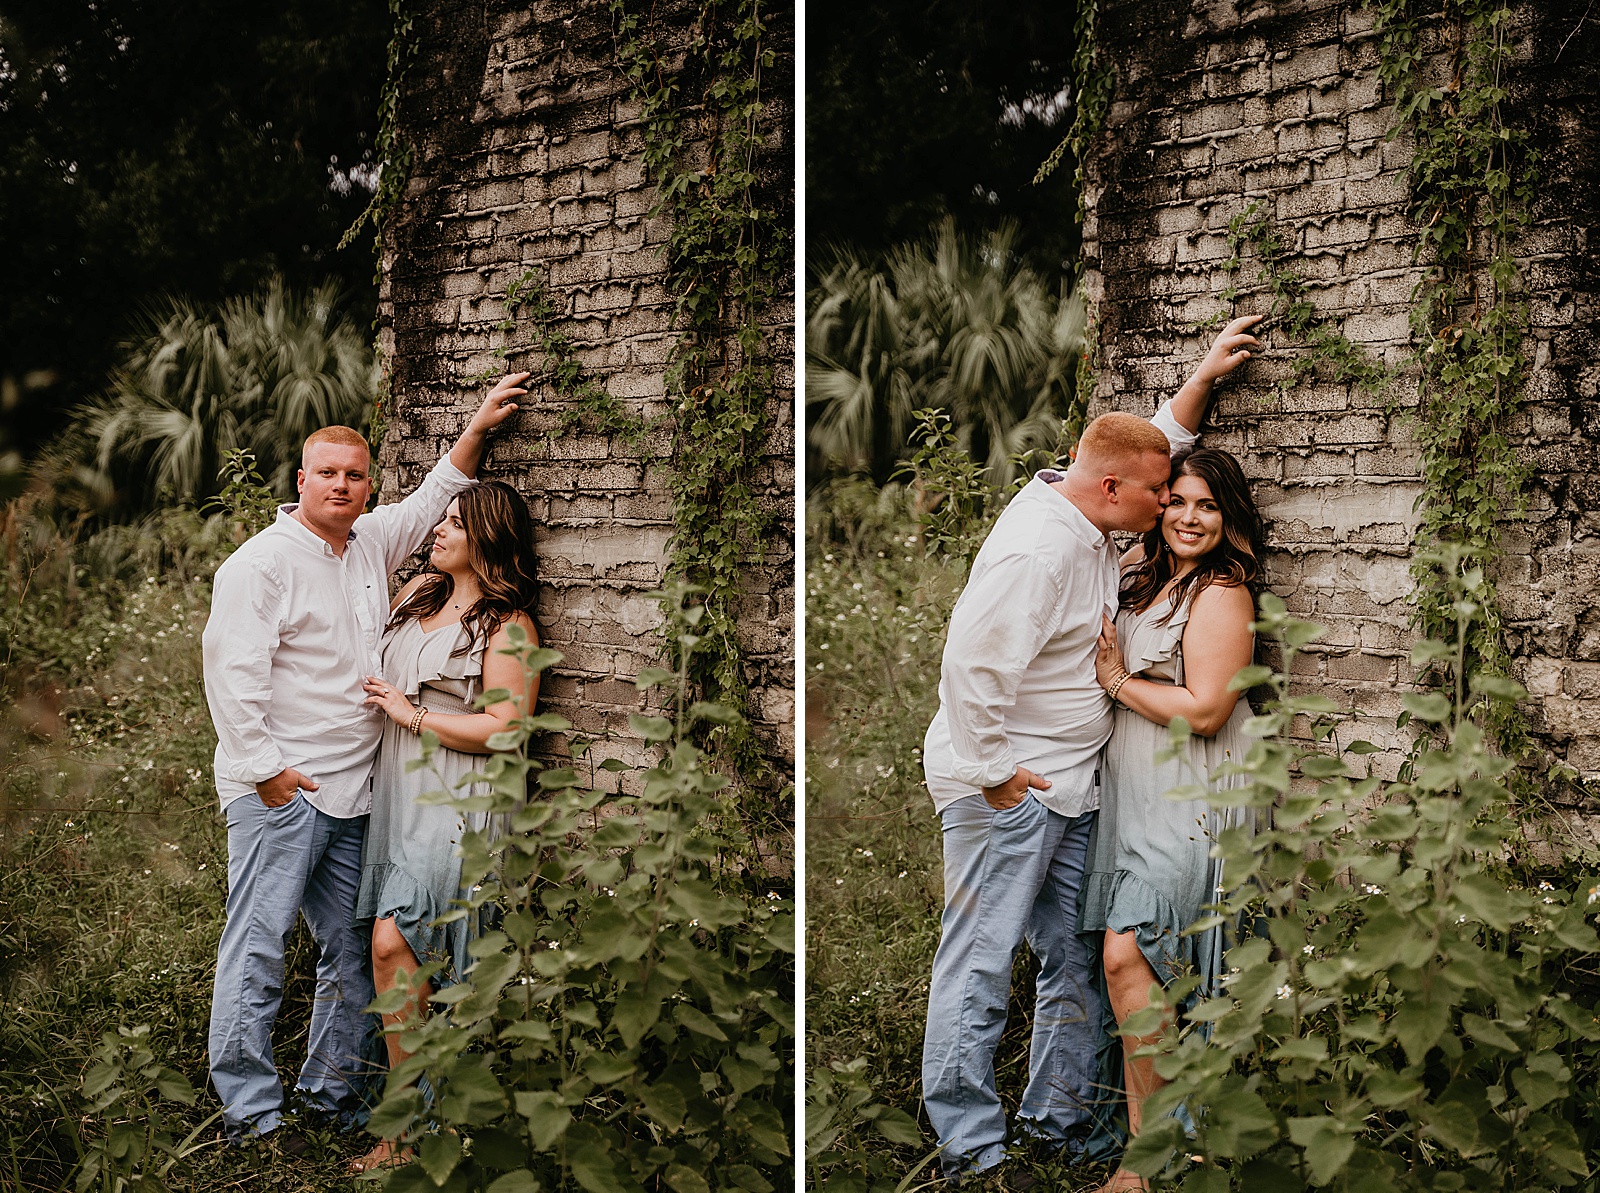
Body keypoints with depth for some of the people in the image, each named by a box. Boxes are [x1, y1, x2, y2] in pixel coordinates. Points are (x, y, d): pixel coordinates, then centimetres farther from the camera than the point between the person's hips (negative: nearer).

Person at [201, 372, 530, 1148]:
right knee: (258, 947, -5)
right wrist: (267, 769, -18)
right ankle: (249, 1109, 3)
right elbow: (232, 670, -15)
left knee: (353, 953, 10)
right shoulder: (262, 562, -8)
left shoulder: (370, 544, 13)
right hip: (278, 792, -7)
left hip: (353, 794, 8)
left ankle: (330, 1092, 21)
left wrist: (478, 428, 22)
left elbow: (433, 500, 29)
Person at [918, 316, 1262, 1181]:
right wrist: (996, 775, -20)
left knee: (1078, 961, 13)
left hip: (1068, 789, 10)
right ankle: (970, 1148, 4)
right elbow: (971, 668, -26)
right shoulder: (1036, 550, -22)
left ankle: (1060, 1118, 25)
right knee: (979, 966, -3)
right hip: (1004, 792, -10)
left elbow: (1155, 442, 28)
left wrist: (1204, 377, 20)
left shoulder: (1090, 523, 8)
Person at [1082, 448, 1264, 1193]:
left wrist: (1118, 682, -8)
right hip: (1131, 791, 8)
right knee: (1125, 958, 7)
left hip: (1183, 799, -8)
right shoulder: (1145, 576, 14)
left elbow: (1205, 710, -17)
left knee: (1126, 953, -16)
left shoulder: (1220, 593, -11)